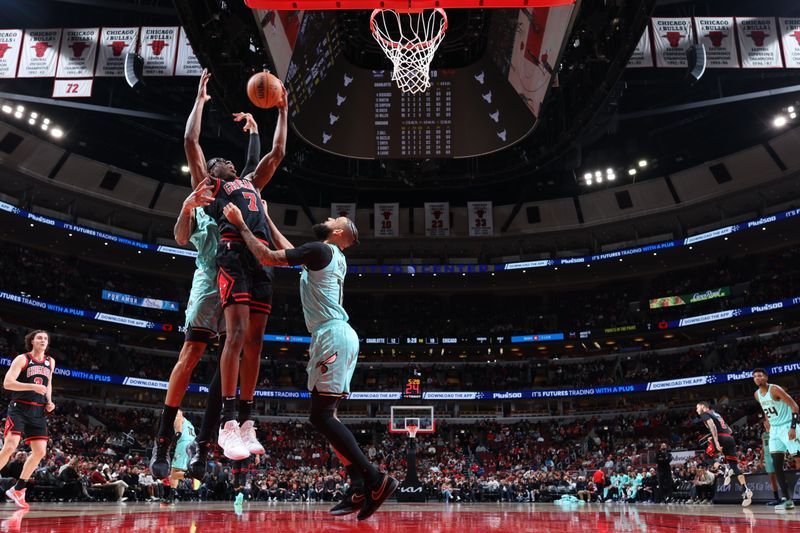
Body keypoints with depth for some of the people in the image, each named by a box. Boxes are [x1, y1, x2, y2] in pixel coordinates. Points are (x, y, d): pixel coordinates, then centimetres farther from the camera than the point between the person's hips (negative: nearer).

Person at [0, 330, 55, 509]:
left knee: (40, 452, 1)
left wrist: (49, 402, 9)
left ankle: (18, 490, 16)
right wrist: (33, 386, -25)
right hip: (19, 408, -6)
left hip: (38, 412, 6)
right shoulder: (22, 359, -5)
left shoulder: (50, 362, 13)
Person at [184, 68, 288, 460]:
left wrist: (282, 112, 42)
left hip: (262, 257, 6)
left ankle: (246, 424, 4)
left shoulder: (251, 183, 35)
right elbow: (191, 141, 11)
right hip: (234, 254, -6)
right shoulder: (206, 184, 20)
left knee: (255, 339, 0)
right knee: (237, 333, -17)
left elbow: (277, 153, 40)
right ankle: (228, 424, -15)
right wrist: (201, 99, 19)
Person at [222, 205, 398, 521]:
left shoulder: (320, 250, -4)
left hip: (333, 335, -10)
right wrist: (266, 220, 42)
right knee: (325, 414, 9)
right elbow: (292, 252, 37)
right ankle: (360, 487, 3)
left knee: (320, 416, -11)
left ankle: (375, 480, -15)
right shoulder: (334, 258, 24)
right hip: (339, 336, 10)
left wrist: (240, 224, 4)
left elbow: (267, 257, -7)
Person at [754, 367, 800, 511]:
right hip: (774, 429, 7)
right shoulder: (757, 394, 7)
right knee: (777, 465, 0)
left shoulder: (775, 389, -15)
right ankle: (786, 499, 3)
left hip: (787, 426, -7)